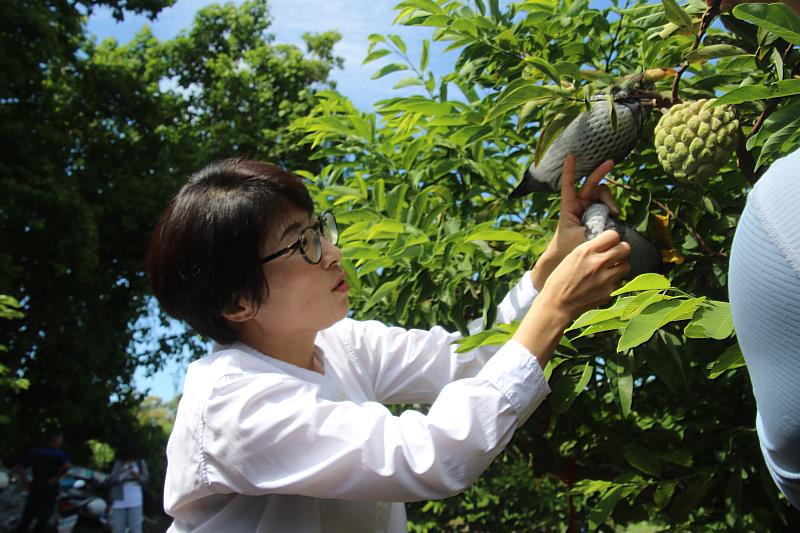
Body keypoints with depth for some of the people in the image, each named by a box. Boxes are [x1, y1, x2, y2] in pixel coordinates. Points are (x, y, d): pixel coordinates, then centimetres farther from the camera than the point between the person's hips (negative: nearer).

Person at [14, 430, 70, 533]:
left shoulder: (34, 453, 3)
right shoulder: (60, 454, -11)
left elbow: (20, 466, -1)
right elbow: (66, 466, -30)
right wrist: (56, 477, -19)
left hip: (34, 487, 4)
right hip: (50, 489, -4)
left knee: (27, 516, 18)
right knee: (43, 518, 6)